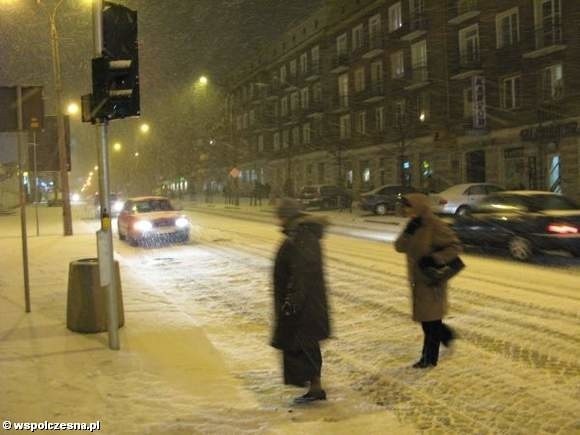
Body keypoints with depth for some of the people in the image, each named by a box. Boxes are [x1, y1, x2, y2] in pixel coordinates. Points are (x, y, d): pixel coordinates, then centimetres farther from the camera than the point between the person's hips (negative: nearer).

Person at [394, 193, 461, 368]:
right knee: (425, 316, 18)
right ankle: (446, 334, 42)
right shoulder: (414, 226, 6)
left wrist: (435, 258, -27)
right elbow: (399, 247, 1)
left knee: (430, 318, 0)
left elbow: (455, 246, -16)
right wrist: (408, 233, -16)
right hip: (417, 280, 8)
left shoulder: (436, 226, -17)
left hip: (432, 280, -8)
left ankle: (429, 358, 9)